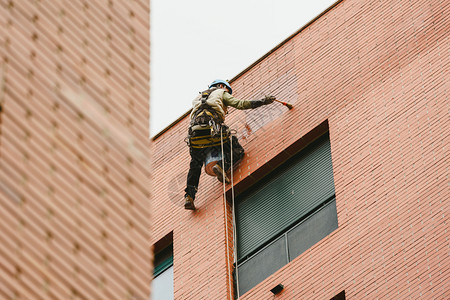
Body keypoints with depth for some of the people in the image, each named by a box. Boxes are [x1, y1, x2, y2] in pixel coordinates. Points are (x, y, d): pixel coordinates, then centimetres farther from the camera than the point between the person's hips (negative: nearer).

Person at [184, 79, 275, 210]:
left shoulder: (198, 99, 39)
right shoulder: (221, 93, 22)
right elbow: (239, 104, 9)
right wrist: (262, 102, 13)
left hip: (195, 132, 5)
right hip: (213, 130, -5)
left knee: (195, 165, 19)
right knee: (238, 151, 10)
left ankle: (189, 196, -1)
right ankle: (222, 166, -20)